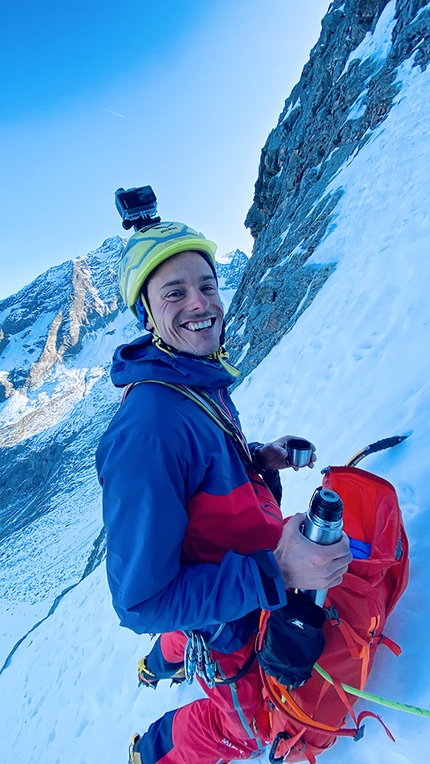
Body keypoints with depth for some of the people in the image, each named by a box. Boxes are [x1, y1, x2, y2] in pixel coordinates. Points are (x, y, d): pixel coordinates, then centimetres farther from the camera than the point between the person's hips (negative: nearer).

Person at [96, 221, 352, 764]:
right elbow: (141, 602, -32)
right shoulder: (146, 430, -39)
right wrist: (274, 571, -37)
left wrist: (258, 458, -9)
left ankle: (162, 663, 72)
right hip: (226, 630, -7)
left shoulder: (202, 379, -9)